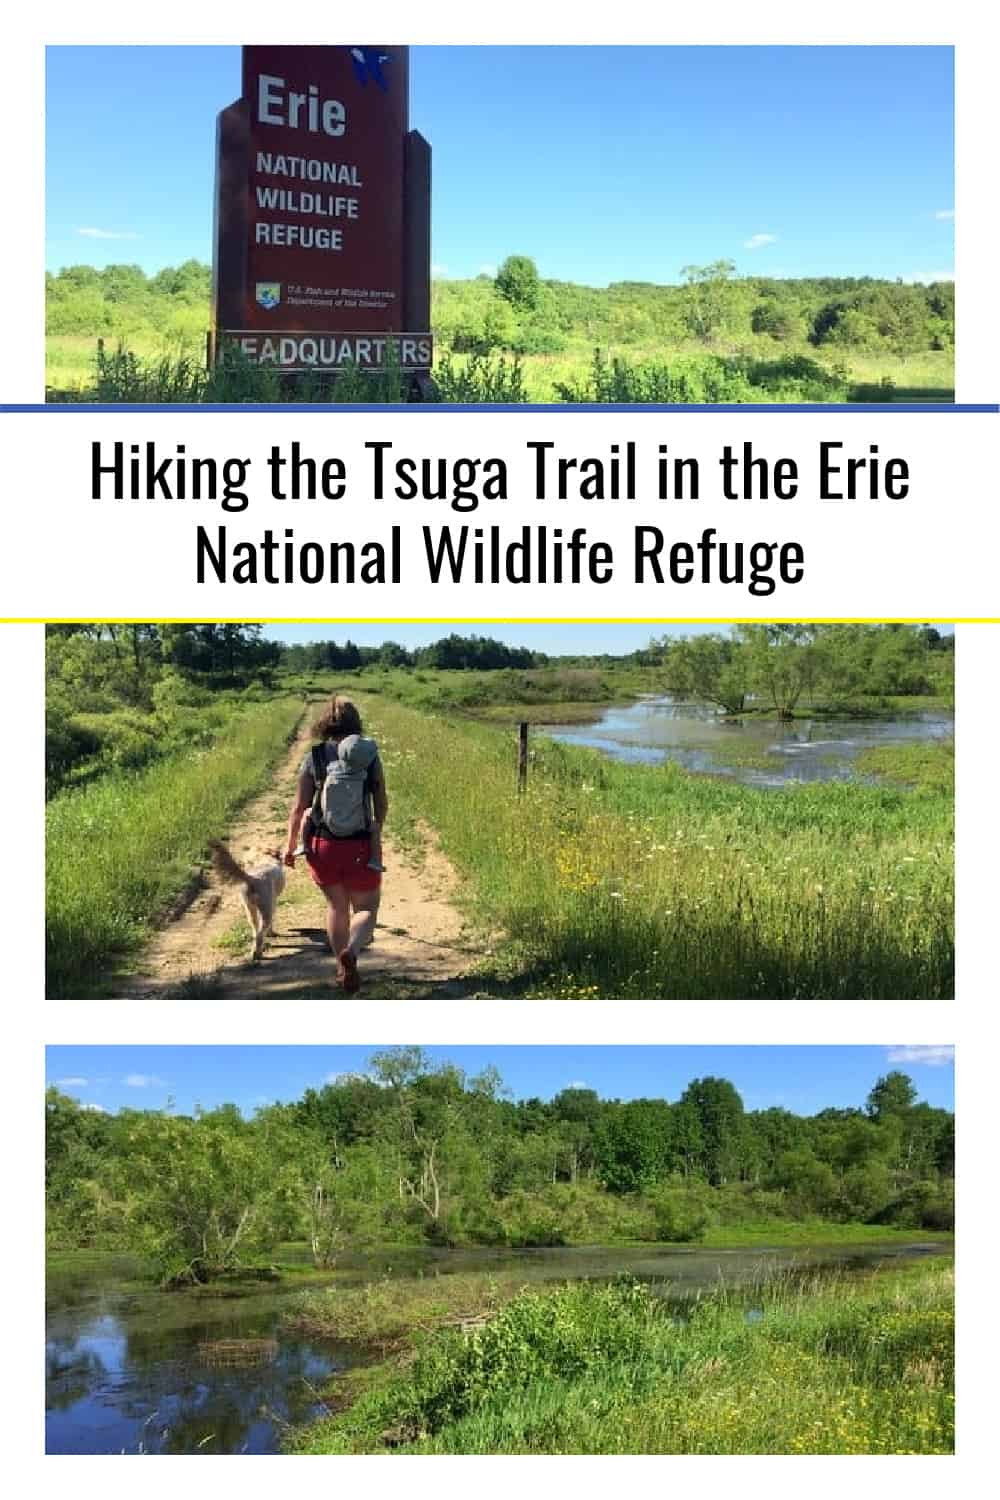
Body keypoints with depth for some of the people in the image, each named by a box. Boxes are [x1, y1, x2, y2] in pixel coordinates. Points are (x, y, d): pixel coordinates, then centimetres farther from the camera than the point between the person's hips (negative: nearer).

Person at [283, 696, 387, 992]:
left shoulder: (313, 759, -6)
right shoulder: (370, 757, -6)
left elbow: (298, 808, -5)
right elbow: (382, 805, 1)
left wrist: (290, 846, 8)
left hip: (323, 847, 1)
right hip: (362, 849, -1)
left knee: (336, 907, 24)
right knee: (366, 910, 14)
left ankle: (343, 968, 29)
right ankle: (351, 952, -16)